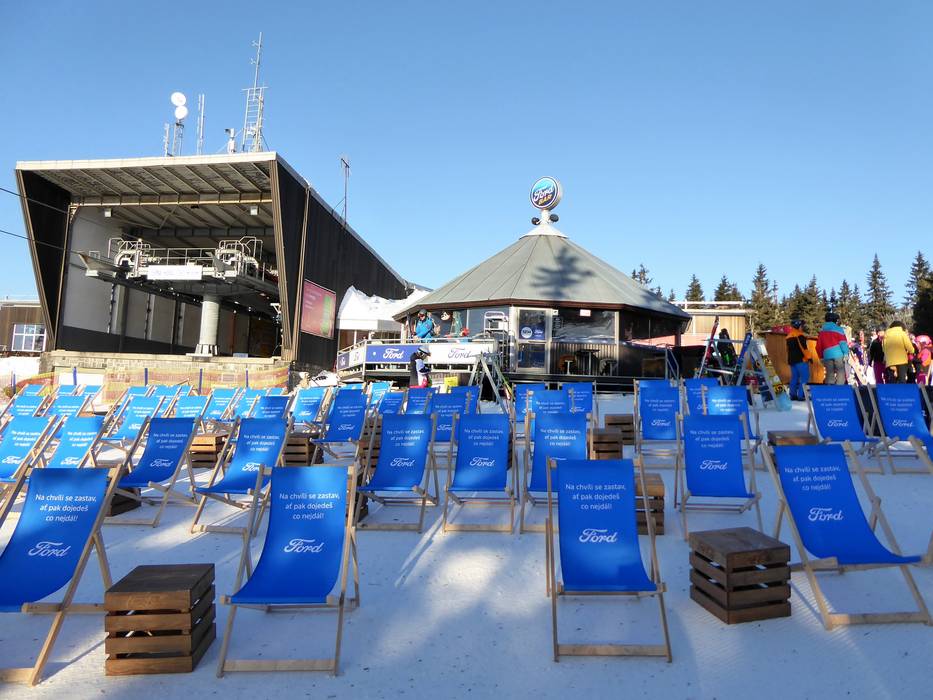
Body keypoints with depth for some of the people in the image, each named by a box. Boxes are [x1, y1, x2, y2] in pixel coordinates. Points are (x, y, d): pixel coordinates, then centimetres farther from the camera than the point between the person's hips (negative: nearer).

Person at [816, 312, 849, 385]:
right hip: (839, 355, -4)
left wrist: (821, 357, 23)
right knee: (841, 373, -2)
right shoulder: (838, 329, 2)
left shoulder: (822, 330, 16)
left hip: (827, 355, 5)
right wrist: (846, 353, -10)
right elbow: (843, 342, -8)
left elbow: (818, 346, 17)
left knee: (829, 374, 9)